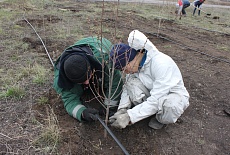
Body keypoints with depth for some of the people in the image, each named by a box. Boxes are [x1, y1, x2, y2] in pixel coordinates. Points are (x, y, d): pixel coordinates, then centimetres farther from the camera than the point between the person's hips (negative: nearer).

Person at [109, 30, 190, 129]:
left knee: (170, 107, -39)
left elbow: (156, 100, -35)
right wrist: (122, 110, -25)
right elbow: (127, 87, -9)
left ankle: (160, 118, -4)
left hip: (174, 94, -4)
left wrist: (129, 117, -37)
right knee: (131, 81, -22)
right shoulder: (135, 63, -15)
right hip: (151, 93, 5)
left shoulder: (161, 63, -34)